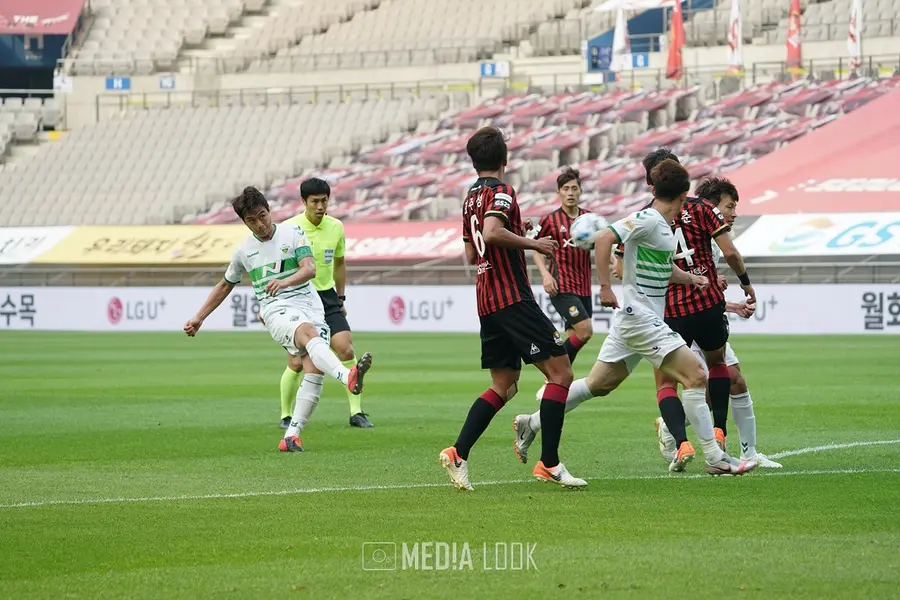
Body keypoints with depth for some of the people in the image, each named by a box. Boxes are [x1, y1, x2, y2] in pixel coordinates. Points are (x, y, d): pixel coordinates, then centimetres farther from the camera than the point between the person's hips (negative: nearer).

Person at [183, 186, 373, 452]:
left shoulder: (293, 233, 5)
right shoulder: (244, 250, 13)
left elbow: (310, 269, -9)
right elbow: (225, 286, 29)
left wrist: (285, 282, -29)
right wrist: (199, 318, 29)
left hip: (307, 302, 1)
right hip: (276, 309, -1)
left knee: (315, 369, -19)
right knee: (309, 333, -36)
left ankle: (291, 436, -15)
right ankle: (349, 377, -62)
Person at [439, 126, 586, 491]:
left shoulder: (471, 197, 17)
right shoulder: (500, 192, -9)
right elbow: (491, 232, -27)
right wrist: (532, 243, -16)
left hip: (487, 301, 9)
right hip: (513, 297, -9)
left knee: (503, 386, 12)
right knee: (560, 373, -6)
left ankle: (458, 453, -1)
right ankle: (549, 464, -10)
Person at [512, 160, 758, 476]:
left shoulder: (663, 225, 13)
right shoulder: (647, 220, -15)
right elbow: (604, 238, -23)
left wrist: (693, 279, 16)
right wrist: (605, 287, -25)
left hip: (642, 318, 10)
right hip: (639, 316, -10)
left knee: (599, 384, 14)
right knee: (695, 375, -13)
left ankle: (532, 424, 22)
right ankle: (715, 458, -12)